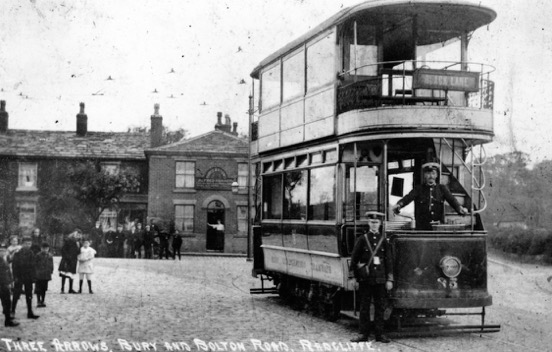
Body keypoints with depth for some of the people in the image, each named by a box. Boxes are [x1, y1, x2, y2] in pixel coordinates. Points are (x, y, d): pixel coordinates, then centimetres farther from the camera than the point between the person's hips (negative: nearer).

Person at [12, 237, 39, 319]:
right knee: (16, 295, 0)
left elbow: (34, 266, 10)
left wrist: (33, 276, 2)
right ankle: (12, 311, 13)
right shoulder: (18, 254, -9)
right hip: (19, 278, -5)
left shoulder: (31, 254, 6)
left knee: (29, 296, 8)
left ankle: (30, 313, 13)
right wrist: (15, 277, -14)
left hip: (29, 278, 5)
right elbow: (14, 266, -10)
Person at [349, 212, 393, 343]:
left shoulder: (384, 240, 6)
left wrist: (389, 279, 1)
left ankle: (379, 334, 12)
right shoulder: (362, 239, 3)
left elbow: (389, 260, 6)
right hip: (365, 278, -1)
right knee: (364, 307, 3)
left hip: (380, 278, 1)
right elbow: (354, 259, 5)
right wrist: (354, 276, 2)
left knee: (380, 307, 5)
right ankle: (364, 334, 9)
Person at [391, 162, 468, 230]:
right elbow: (408, 197, -9)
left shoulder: (442, 188, 12)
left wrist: (460, 208, -25)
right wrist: (399, 204, -32)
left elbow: (452, 199, -3)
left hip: (439, 227, 1)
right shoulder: (419, 189, 8)